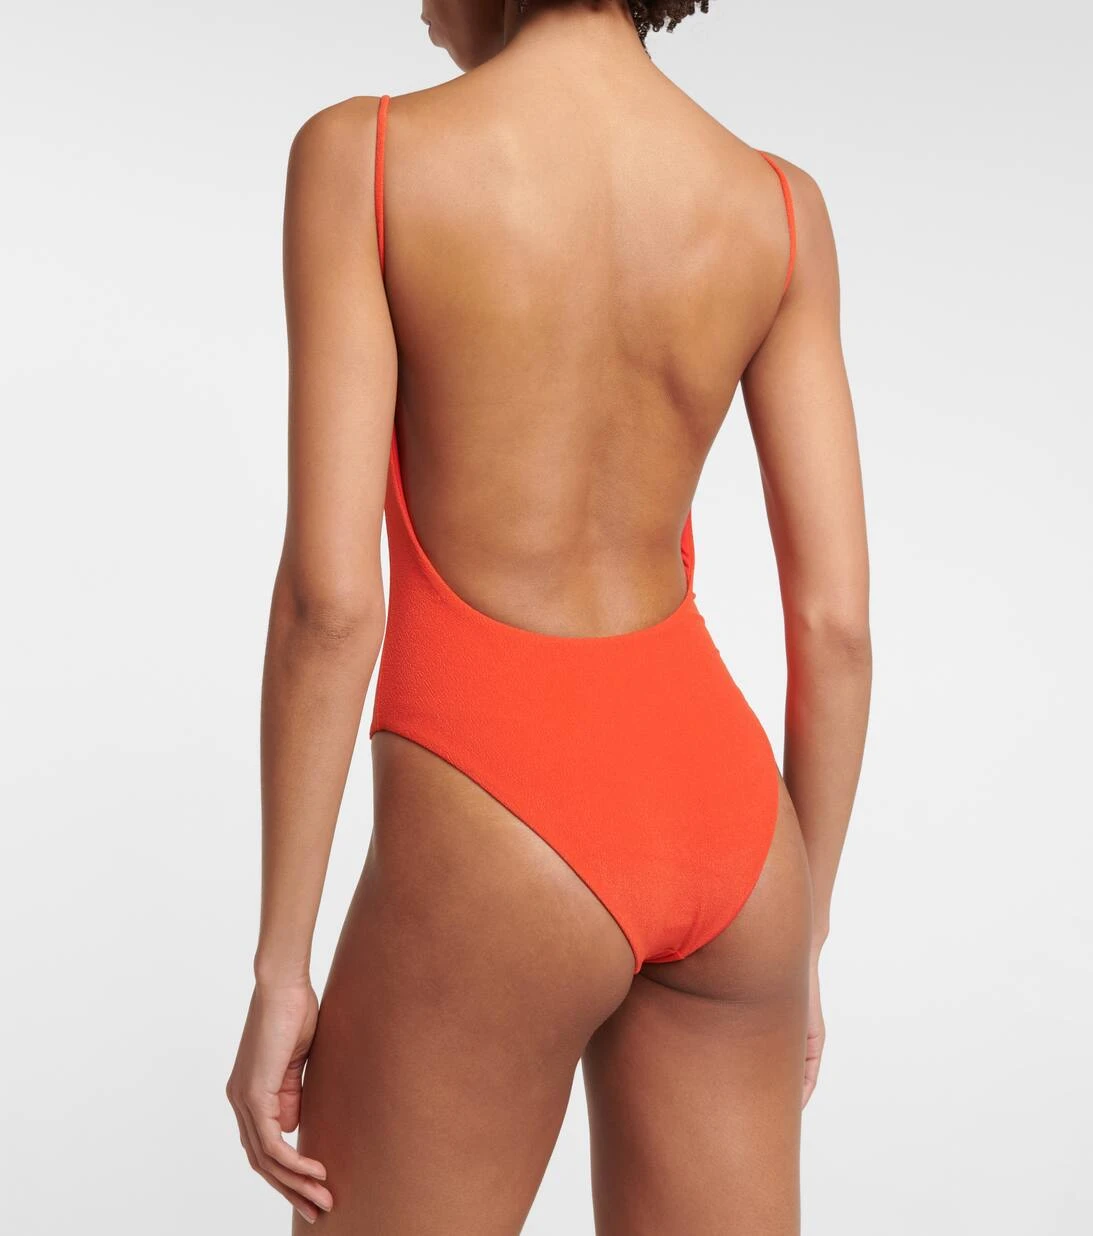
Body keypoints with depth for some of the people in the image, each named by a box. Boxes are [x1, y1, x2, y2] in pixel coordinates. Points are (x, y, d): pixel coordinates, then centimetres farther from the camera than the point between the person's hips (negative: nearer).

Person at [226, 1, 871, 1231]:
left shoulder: (358, 157, -11)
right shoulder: (777, 203, 1)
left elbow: (328, 594, -16)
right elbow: (836, 619, 0)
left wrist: (279, 965, -6)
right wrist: (798, 939, 12)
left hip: (492, 855, -4)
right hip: (717, 816, 5)